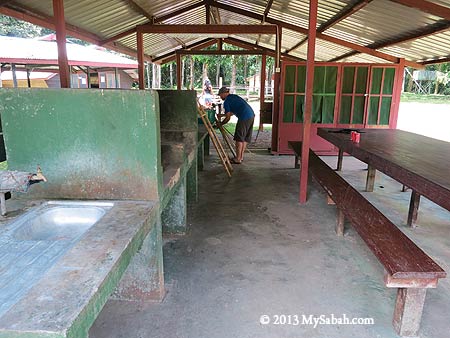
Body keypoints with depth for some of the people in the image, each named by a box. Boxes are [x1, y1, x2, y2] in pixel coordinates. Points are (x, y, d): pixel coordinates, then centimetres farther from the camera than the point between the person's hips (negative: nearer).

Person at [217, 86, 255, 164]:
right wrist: (221, 115, 37)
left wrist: (220, 123, 14)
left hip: (244, 118, -9)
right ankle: (241, 156, 22)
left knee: (239, 138, 0)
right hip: (251, 115, 9)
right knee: (245, 138, 14)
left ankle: (238, 159, 3)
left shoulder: (226, 102, -2)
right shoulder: (233, 96, 24)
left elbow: (228, 118, -1)